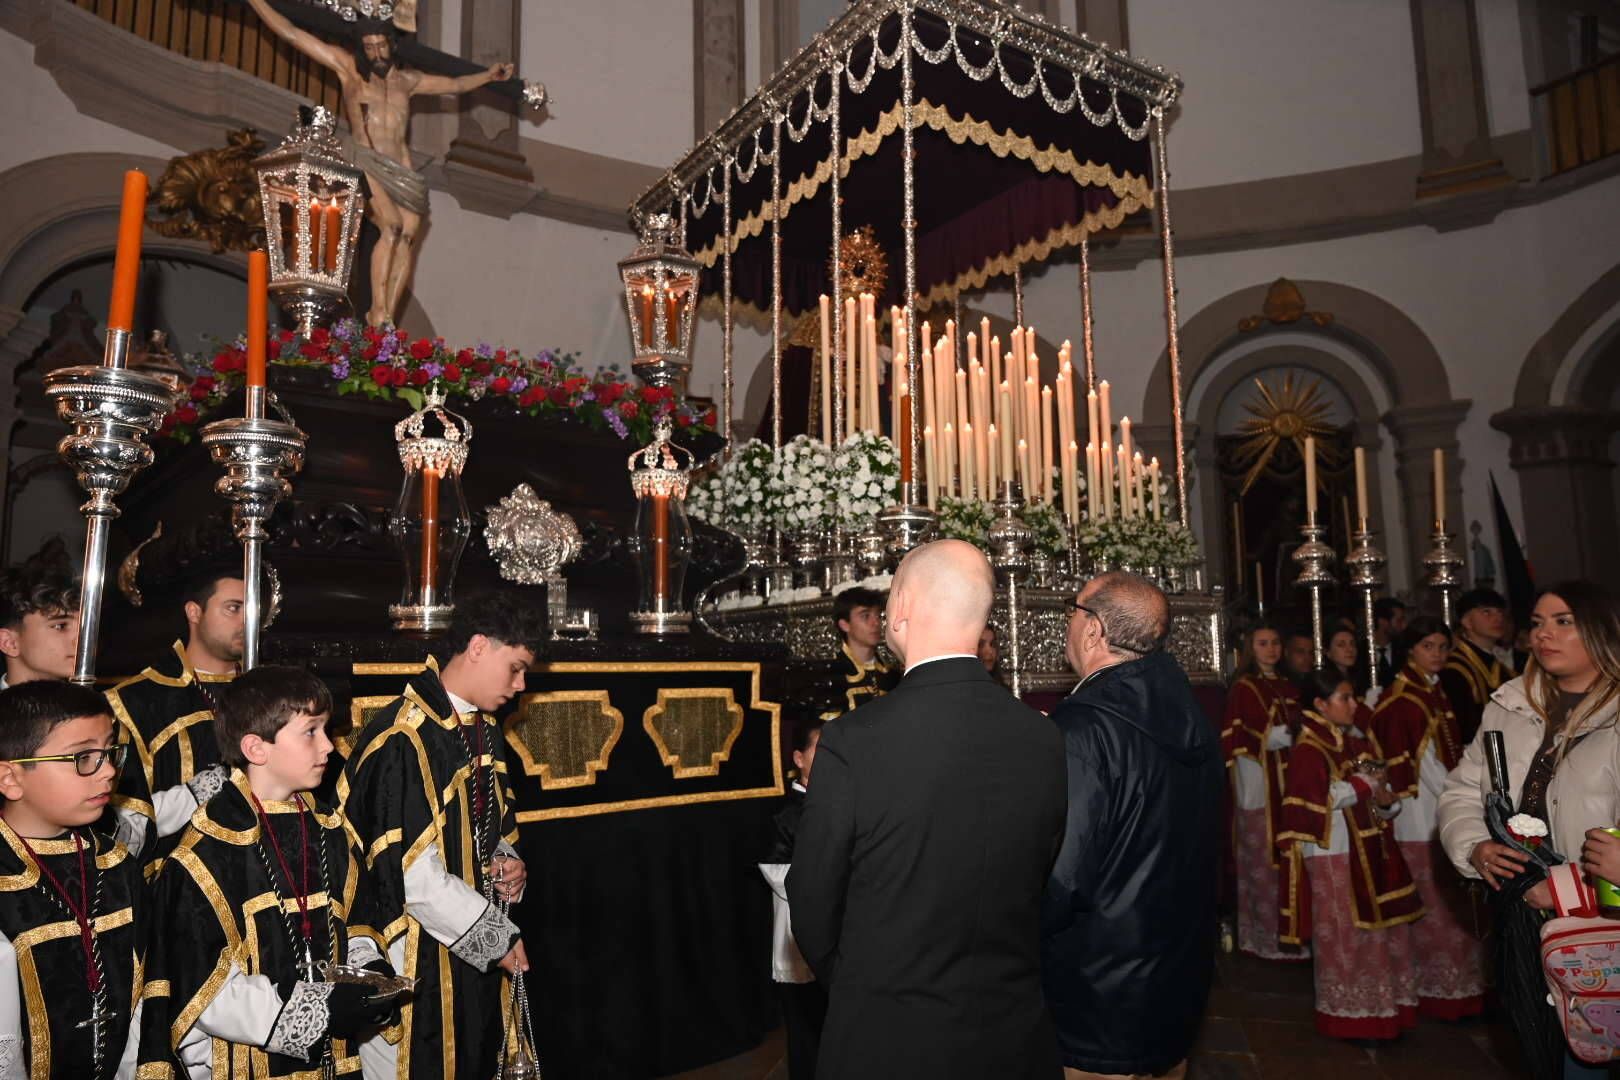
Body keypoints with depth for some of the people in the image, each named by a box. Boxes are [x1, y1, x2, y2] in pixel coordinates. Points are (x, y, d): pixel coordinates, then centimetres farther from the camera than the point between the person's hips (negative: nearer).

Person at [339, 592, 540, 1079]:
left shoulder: (484, 729, 7)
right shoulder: (402, 738, -22)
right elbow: (411, 873, -24)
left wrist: (505, 862, -2)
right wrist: (497, 936, -16)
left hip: (474, 954, 8)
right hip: (414, 963, -8)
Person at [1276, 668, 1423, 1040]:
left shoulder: (1360, 742, 11)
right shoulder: (1308, 750, -14)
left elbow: (1383, 800, 17)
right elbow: (1310, 807, -23)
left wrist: (1385, 799, -7)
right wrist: (1360, 785, -14)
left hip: (1372, 853, 7)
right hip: (1335, 858, -7)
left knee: (1384, 932, 12)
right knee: (1345, 938, 3)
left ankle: (1384, 1007, 26)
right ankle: (1349, 1014, 17)